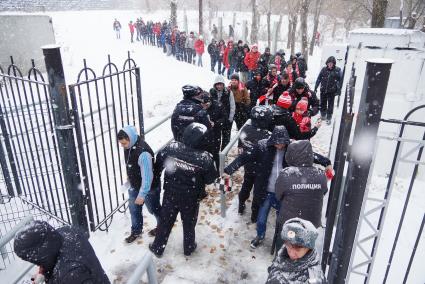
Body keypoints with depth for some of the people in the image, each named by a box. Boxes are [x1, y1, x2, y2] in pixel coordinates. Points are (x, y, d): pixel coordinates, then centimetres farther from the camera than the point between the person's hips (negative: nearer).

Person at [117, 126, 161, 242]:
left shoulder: (143, 152, -37)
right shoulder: (128, 146, -9)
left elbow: (147, 176, -31)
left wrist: (142, 194, -27)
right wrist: (129, 180, 20)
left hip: (148, 188, -7)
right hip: (134, 186, 7)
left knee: (154, 209, 16)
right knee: (134, 209, 20)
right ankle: (136, 231, 42)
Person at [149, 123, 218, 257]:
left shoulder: (171, 148, -19)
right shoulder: (205, 158, -27)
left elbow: (158, 165, -4)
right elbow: (210, 179, -13)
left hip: (170, 194, 2)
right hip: (191, 198, -2)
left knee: (165, 221, 22)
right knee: (189, 223, 23)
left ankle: (158, 248, 40)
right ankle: (188, 247, 45)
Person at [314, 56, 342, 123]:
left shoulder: (337, 70, -7)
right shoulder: (324, 69, 1)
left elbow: (340, 80, -7)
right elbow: (319, 78, 6)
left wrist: (338, 90, -12)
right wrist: (315, 87, 5)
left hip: (332, 91, -3)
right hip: (323, 90, 3)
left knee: (330, 105, 6)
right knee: (322, 104, 14)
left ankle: (329, 118, 17)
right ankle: (323, 116, 32)